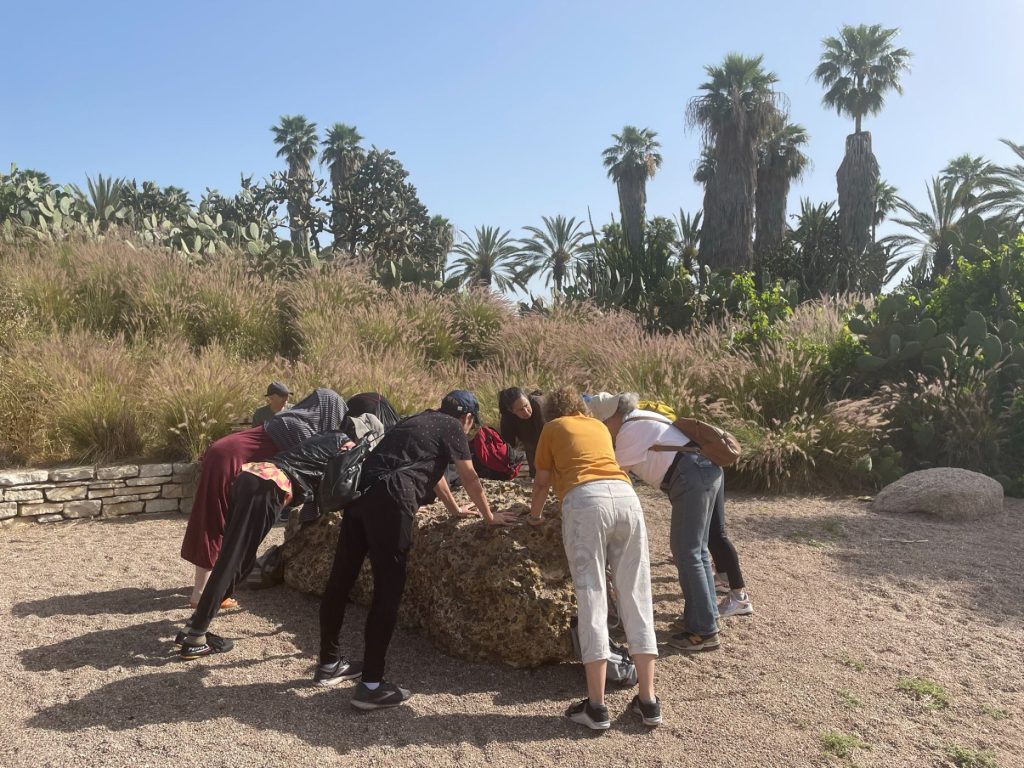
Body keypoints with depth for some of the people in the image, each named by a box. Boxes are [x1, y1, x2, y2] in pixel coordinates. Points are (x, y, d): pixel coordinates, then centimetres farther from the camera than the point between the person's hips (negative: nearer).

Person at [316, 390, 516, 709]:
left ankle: (329, 663, 30)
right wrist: (490, 516, 30)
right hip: (388, 499, -8)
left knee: (341, 578, 15)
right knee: (388, 588, -3)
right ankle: (371, 685, 0)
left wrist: (456, 509, 55)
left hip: (360, 490, 9)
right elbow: (470, 479, 15)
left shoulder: (422, 420, 32)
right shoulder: (452, 427, 10)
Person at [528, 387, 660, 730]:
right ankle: (648, 701, 9)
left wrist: (535, 515, 45)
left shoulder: (553, 428, 23)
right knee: (636, 597, 6)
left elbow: (543, 482, 27)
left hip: (585, 499, -4)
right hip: (626, 495, 4)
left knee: (592, 599, -3)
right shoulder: (600, 425, 34)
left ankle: (596, 706, -1)